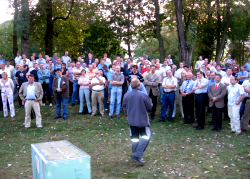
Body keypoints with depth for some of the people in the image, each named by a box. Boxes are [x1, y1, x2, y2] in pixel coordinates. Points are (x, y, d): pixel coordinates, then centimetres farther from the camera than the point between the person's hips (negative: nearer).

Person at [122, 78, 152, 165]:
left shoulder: (126, 95, -4)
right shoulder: (144, 95, -17)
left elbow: (124, 107, 8)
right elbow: (150, 107, -6)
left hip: (131, 120, 5)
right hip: (143, 120, -4)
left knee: (134, 138, 14)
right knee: (146, 137, 4)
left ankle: (136, 155, 24)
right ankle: (137, 155, -8)